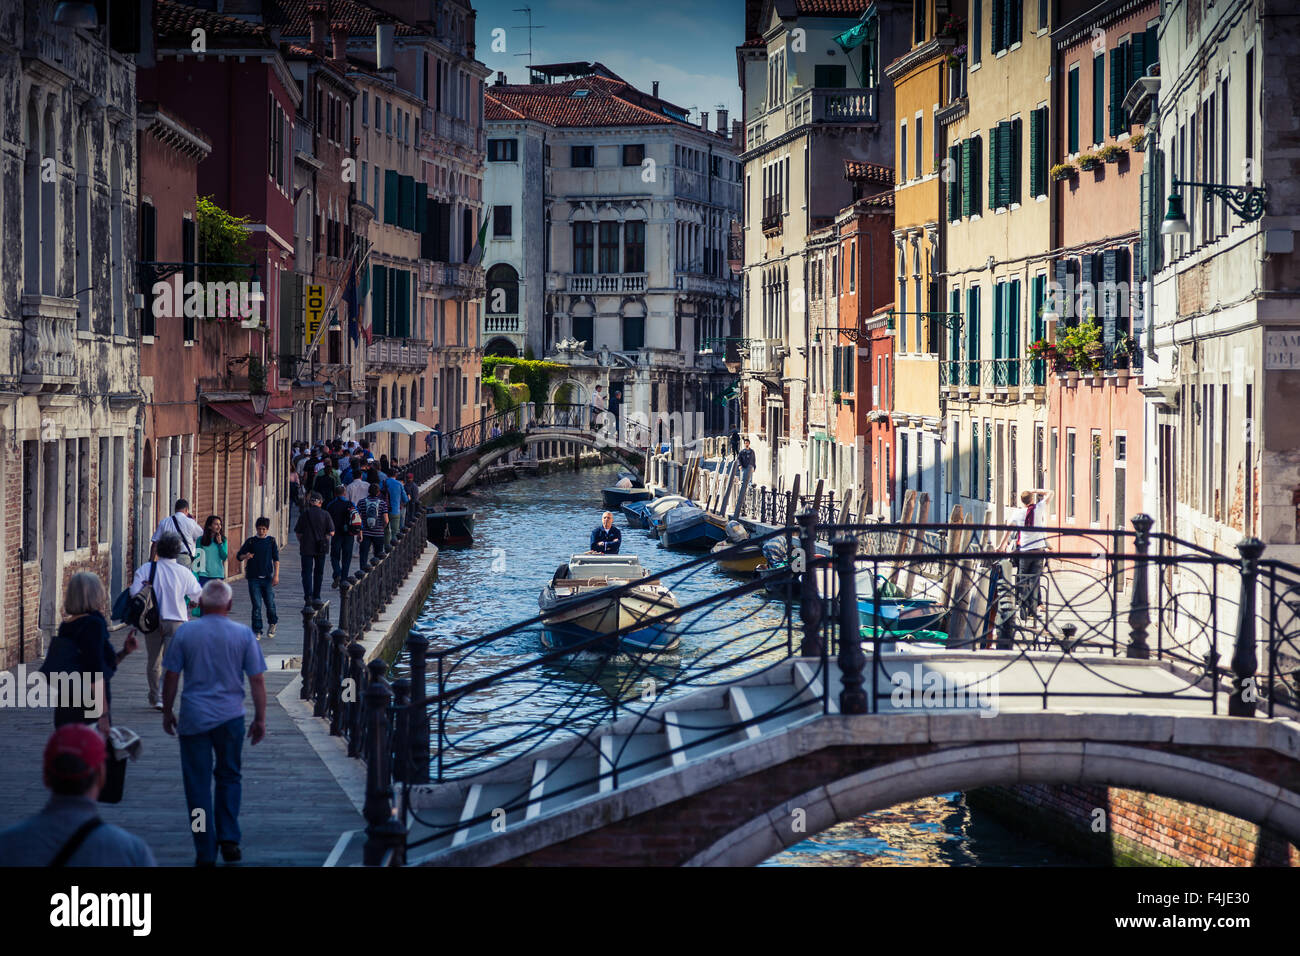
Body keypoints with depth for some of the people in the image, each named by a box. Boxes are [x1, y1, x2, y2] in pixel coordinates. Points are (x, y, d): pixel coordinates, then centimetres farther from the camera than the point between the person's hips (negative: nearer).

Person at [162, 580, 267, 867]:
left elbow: (171, 678, 1)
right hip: (230, 717, 1)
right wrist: (260, 719, 8)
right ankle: (229, 840, 9)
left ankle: (205, 853, 6)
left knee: (198, 784, 5)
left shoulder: (185, 632, -3)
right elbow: (257, 681, 0)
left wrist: (167, 711, 13)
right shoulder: (243, 634, -2)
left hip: (194, 718, -1)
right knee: (228, 778, 19)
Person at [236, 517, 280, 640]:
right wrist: (245, 556, -18)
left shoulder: (271, 541, 6)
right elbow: (239, 556, 6)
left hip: (267, 578, 0)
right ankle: (257, 631, 3)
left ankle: (272, 624, 28)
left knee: (270, 603, 0)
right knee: (256, 605, -3)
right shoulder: (251, 541, 5)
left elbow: (276, 559, 5)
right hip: (254, 578, 0)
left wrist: (276, 575, -4)